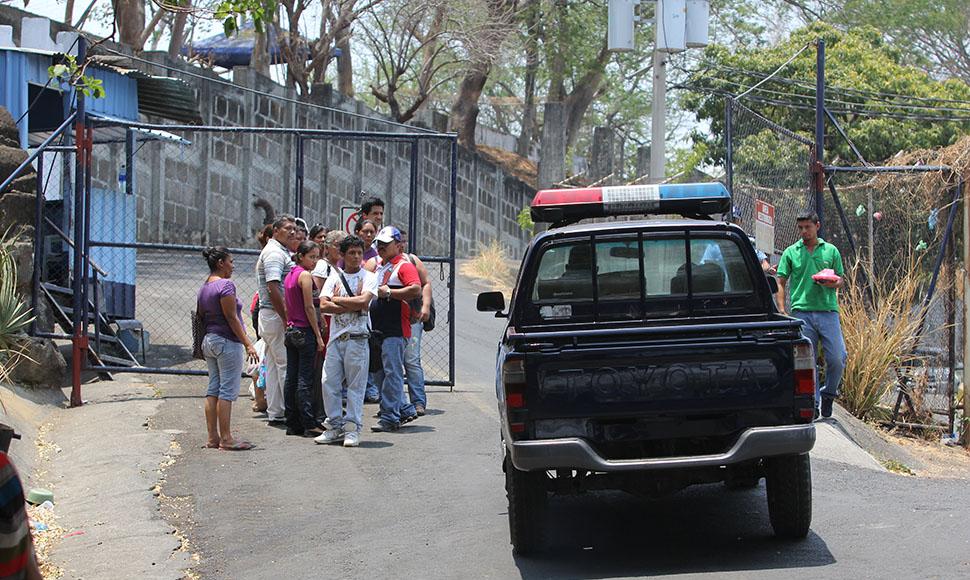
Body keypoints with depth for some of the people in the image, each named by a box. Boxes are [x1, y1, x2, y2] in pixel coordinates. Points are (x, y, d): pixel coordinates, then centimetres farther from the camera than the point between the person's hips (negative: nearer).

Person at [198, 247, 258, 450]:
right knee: (227, 391, -6)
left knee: (213, 390, 10)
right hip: (227, 342, -9)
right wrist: (247, 344, -16)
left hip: (209, 341, 9)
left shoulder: (204, 288, 13)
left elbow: (201, 316, 16)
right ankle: (226, 439, -5)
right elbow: (231, 318, -17)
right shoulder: (226, 285, -14)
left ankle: (213, 437, 11)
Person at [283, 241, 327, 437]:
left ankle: (293, 424, 12)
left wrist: (289, 327, 18)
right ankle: (309, 425, -6)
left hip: (291, 331, 8)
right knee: (305, 380, -7)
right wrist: (318, 336, -13)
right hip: (305, 331, -8)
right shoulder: (305, 275, -12)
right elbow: (309, 307, -15)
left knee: (291, 379, 8)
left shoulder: (289, 275, 13)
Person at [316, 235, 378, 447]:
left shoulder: (369, 277, 3)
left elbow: (363, 301, -15)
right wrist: (353, 306, -10)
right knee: (329, 383, 3)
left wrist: (337, 300, -5)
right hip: (336, 336, 4)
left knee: (356, 385, -2)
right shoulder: (335, 276, 11)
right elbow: (323, 306, -2)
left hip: (358, 337, -4)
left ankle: (352, 429, 2)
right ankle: (335, 427, 12)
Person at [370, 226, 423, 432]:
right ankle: (405, 410, 21)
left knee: (392, 373, -10)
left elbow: (416, 290, -22)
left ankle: (389, 418, -10)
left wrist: (389, 292, -18)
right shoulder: (377, 266, 21)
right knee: (382, 374, 12)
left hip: (396, 329, -9)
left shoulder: (404, 266, -6)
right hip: (377, 329, 9)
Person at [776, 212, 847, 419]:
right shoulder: (791, 252, 10)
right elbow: (781, 283, 9)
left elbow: (841, 279, 17)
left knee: (838, 358, -7)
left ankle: (828, 393, 17)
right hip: (801, 312, -1)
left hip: (828, 311, 1)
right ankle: (812, 403, 6)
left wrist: (831, 283, -7)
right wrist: (782, 311, -2)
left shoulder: (831, 250, 14)